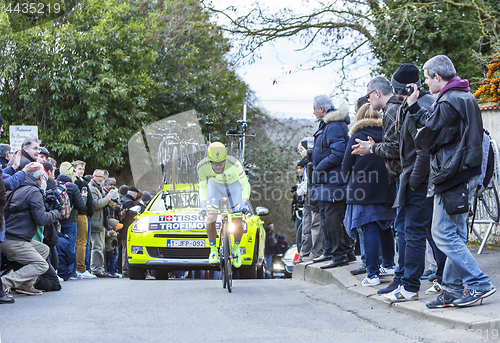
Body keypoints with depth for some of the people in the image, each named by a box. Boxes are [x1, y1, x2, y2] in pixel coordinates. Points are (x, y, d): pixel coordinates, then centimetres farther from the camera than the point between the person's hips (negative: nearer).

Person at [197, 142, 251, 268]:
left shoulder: (234, 164, -39)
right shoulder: (202, 166, -31)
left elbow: (245, 184, -28)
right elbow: (203, 187, -17)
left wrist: (245, 203, -42)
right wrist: (203, 205, -31)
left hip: (234, 186, -1)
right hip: (215, 185, 1)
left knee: (238, 225, -10)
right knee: (210, 221, -14)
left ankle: (236, 248, 19)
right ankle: (213, 250, 10)